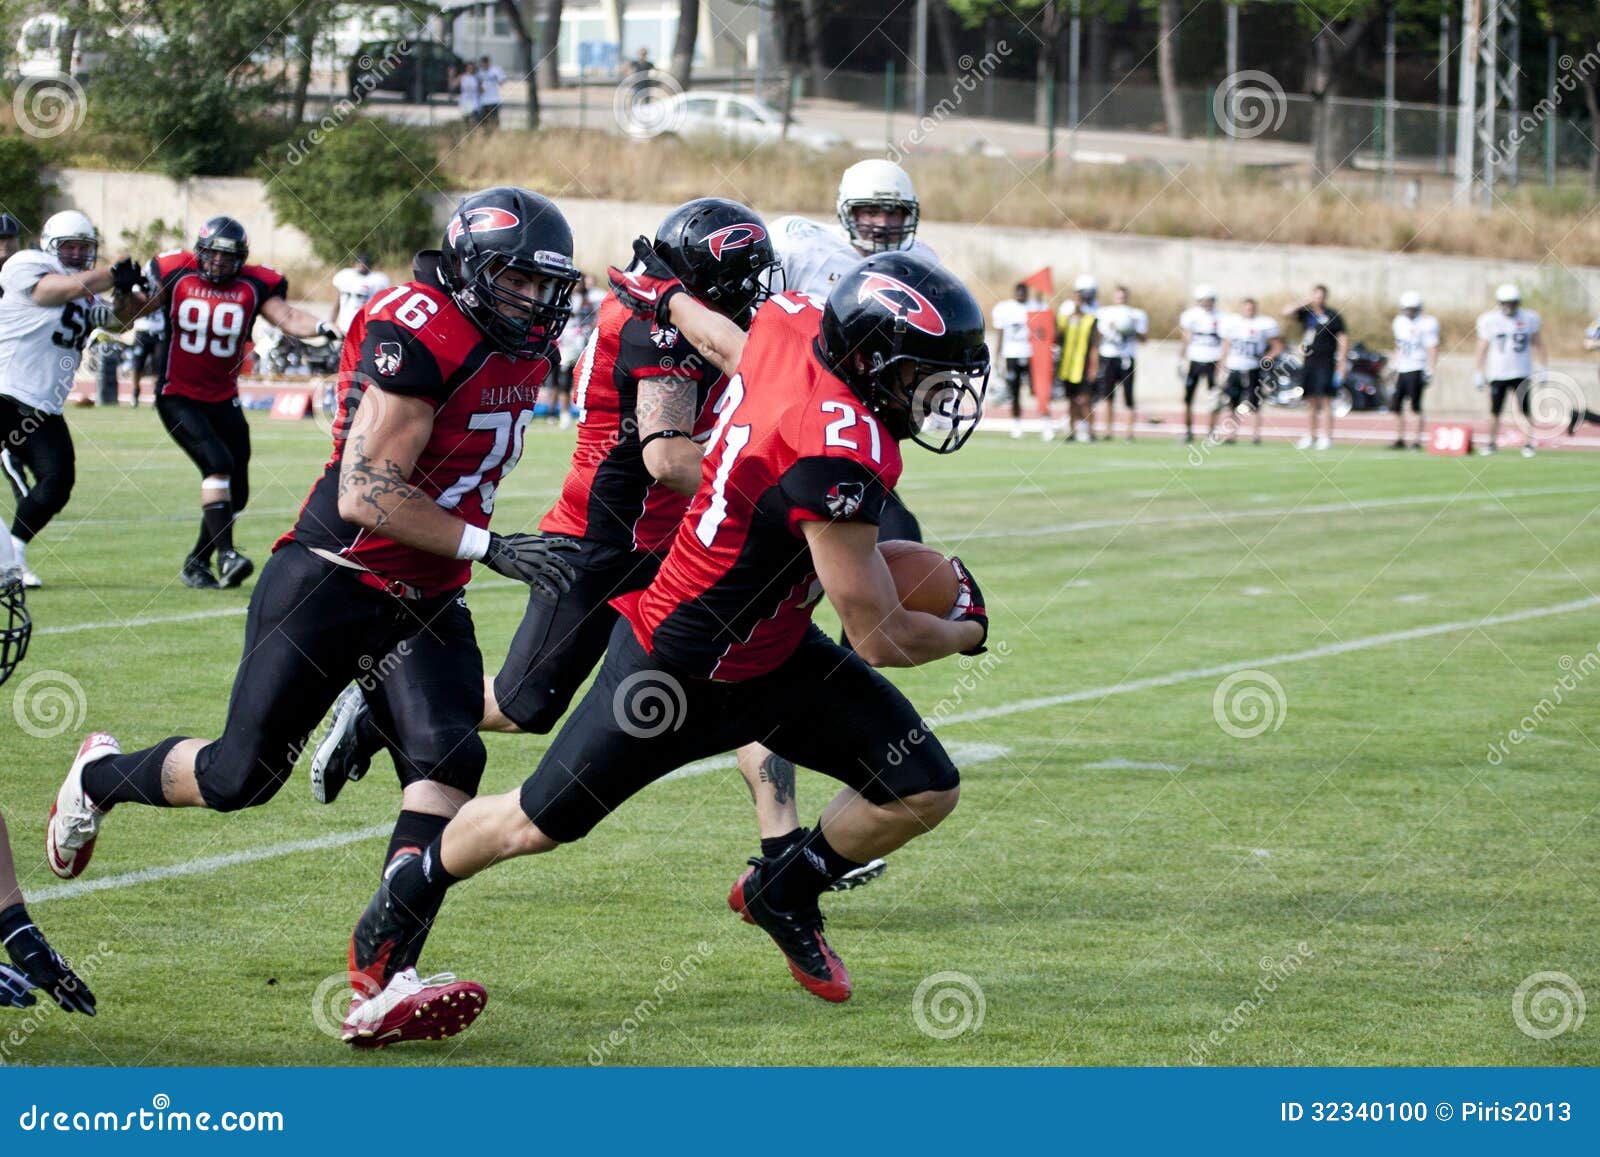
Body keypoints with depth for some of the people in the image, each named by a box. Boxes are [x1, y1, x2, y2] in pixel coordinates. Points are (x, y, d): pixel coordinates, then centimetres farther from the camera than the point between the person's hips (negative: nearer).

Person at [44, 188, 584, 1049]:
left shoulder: (526, 348, 6)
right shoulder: (416, 334, -22)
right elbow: (364, 495, -25)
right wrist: (489, 547, -27)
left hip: (425, 602, 7)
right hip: (331, 582, -7)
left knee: (447, 760, -15)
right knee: (243, 774, 2)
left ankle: (383, 983, -21)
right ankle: (100, 778, 34)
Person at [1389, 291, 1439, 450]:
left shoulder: (1427, 323, -10)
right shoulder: (1400, 321, 12)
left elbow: (1433, 348, -12)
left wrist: (1430, 370, -18)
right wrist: (1395, 367, 20)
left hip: (1416, 370, -7)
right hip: (1401, 369, 7)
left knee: (1416, 406, -8)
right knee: (1397, 405, 6)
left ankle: (1418, 440, -2)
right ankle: (1399, 439, 15)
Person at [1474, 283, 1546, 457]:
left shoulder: (1529, 319, 1)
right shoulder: (1489, 321, -1)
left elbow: (1537, 345, 9)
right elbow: (1482, 349, 4)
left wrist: (1542, 369, 5)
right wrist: (1479, 373, 4)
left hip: (1521, 373, 0)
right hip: (1497, 374, 0)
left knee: (1526, 410, -5)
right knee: (1495, 411, 2)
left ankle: (1530, 443, 2)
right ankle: (1492, 442, 15)